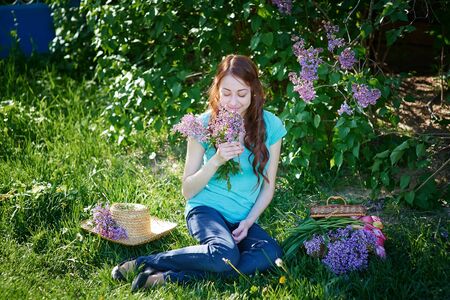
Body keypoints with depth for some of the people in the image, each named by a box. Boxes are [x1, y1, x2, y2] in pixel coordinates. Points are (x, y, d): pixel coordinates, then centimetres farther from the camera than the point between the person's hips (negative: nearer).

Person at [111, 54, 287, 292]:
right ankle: (143, 263, -16)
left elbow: (268, 186, 5)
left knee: (271, 253, -29)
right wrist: (216, 161, -21)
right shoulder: (204, 124, -8)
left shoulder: (270, 125, -3)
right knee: (225, 255, -35)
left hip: (245, 219, 4)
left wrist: (248, 222, -9)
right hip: (206, 208, -4)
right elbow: (188, 191, -5)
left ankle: (172, 277, -25)